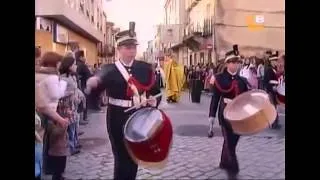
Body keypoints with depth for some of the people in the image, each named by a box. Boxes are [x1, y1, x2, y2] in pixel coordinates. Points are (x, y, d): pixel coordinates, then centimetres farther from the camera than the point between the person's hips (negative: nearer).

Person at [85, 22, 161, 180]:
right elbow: (96, 83, -20)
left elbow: (155, 90, 6)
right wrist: (92, 83, -43)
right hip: (118, 119, -3)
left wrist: (154, 100, -15)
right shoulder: (109, 70, -6)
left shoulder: (145, 68, 2)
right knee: (122, 158, 3)